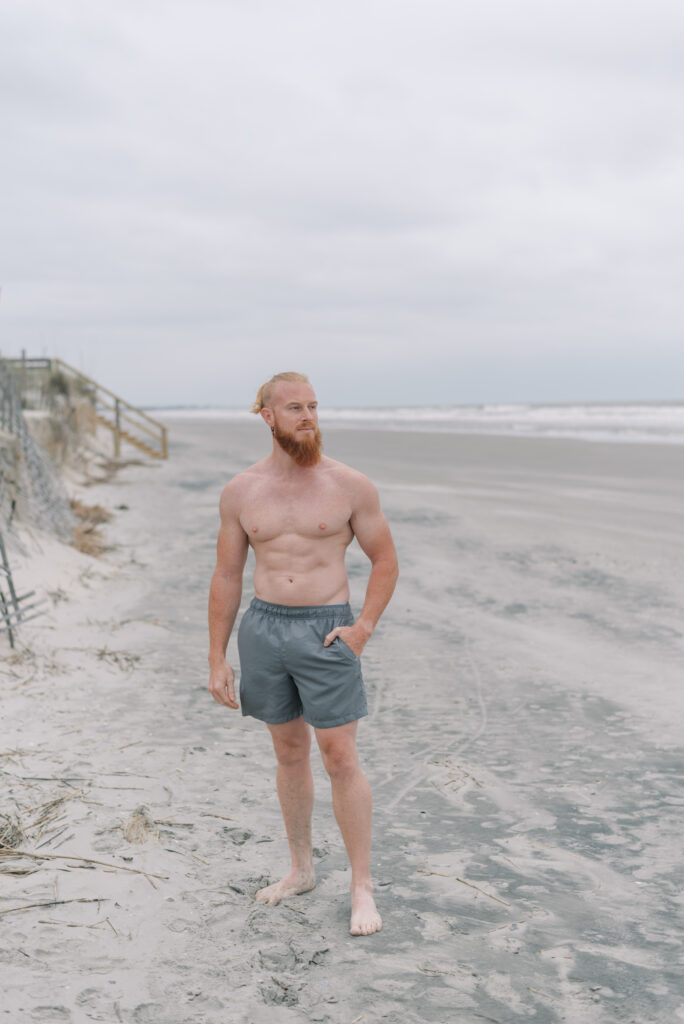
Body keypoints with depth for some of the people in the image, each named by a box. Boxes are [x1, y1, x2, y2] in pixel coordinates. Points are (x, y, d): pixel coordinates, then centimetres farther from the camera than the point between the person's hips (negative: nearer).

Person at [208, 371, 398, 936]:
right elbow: (226, 577, 7)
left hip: (326, 631, -3)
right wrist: (217, 658, 5)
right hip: (264, 629, 3)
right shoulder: (240, 492, 1)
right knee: (290, 752, 15)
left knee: (341, 759, -2)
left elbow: (386, 560, 3)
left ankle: (363, 888, 11)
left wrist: (364, 628, -9)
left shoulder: (351, 485, -6)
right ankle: (302, 870, 31)